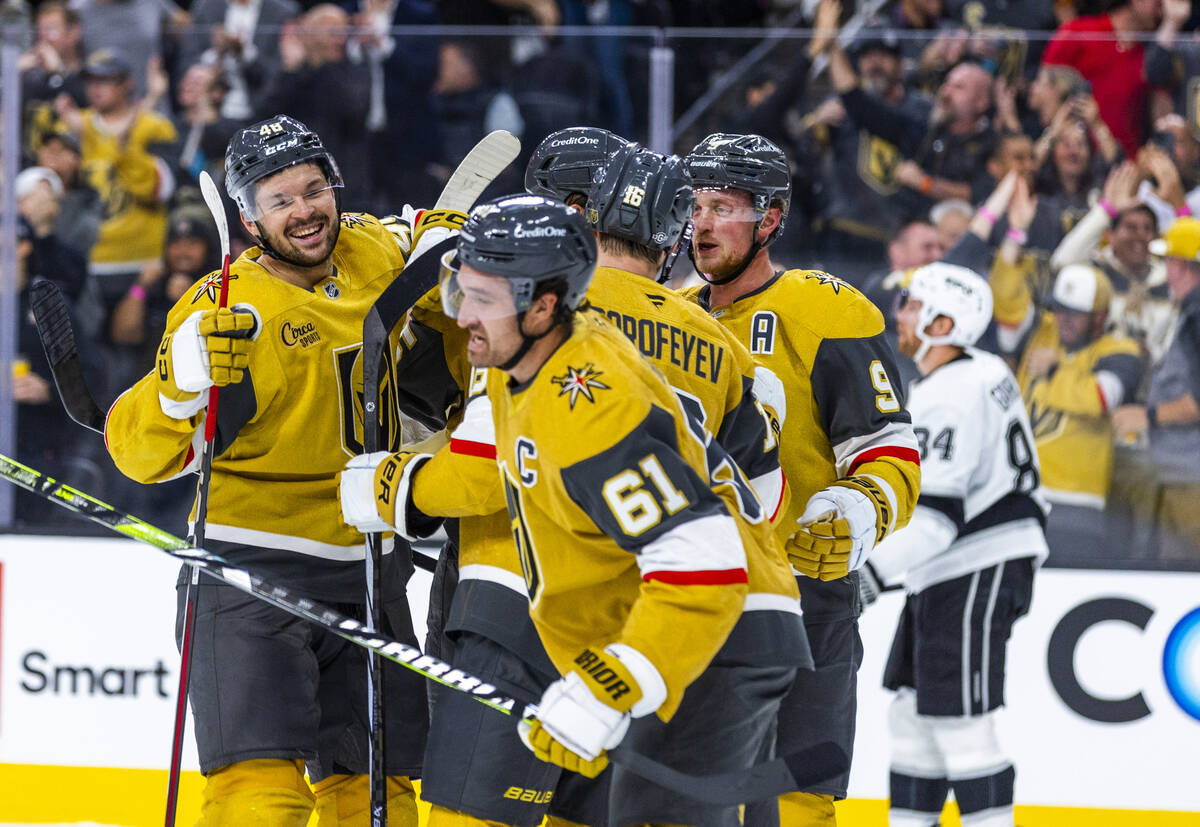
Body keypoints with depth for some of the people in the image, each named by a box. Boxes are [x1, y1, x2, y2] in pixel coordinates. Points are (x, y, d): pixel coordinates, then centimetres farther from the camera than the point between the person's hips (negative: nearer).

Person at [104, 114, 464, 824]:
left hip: (367, 565, 6)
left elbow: (421, 236, 27)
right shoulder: (227, 308, -15)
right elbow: (145, 453, -15)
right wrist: (187, 378, -33)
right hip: (253, 572, -6)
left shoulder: (372, 253, 1)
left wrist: (446, 235, 4)